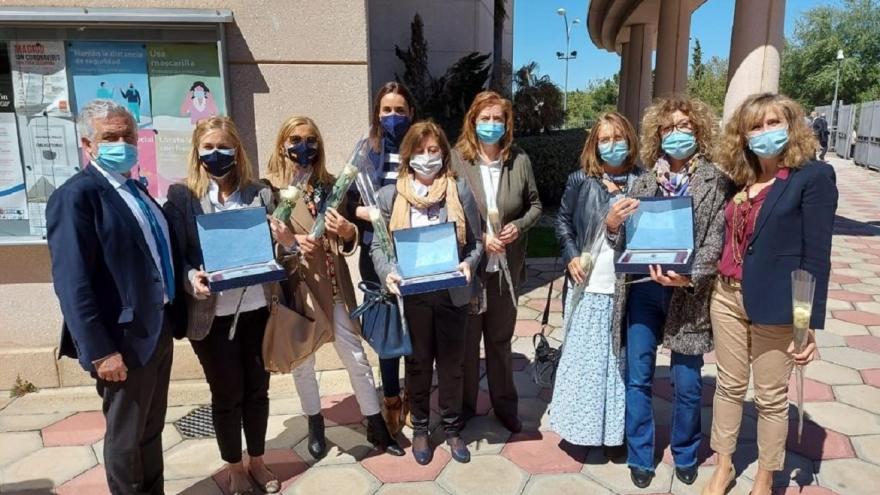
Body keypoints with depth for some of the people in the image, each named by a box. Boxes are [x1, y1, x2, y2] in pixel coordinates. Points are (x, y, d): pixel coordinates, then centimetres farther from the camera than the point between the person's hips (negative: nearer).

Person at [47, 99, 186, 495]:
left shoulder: (137, 190, 12)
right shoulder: (75, 196, -14)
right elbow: (73, 284, -21)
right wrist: (101, 351, -23)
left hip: (159, 328, 8)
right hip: (126, 338, -8)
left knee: (151, 431, 22)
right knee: (125, 438, 10)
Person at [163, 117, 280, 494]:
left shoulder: (260, 193, 4)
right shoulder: (181, 197, -2)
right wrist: (192, 279, -24)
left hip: (257, 307, 2)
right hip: (212, 313, -2)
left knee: (257, 389, 14)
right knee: (226, 394, 11)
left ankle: (257, 461, 35)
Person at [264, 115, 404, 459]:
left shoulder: (331, 185, 7)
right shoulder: (269, 189, -4)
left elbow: (348, 242, 10)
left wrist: (348, 232, -13)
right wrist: (290, 244, -25)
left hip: (334, 286, 2)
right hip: (296, 286, -2)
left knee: (357, 358, 7)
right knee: (303, 363, 13)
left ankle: (376, 428, 22)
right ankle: (315, 426, 35)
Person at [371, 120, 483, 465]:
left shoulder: (460, 191, 1)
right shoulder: (390, 195, 1)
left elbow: (476, 241, 3)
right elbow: (377, 245, 1)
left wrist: (468, 264, -17)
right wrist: (388, 273, -17)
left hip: (451, 292, 1)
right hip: (411, 294, 0)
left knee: (451, 362, 13)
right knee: (417, 363, 13)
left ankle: (452, 428, 32)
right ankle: (420, 428, 32)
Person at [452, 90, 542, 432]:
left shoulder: (520, 160, -1)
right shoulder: (456, 159, -9)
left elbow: (535, 205, 8)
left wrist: (519, 226, -11)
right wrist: (479, 238, -18)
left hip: (506, 266, 3)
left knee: (501, 340, 18)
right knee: (466, 339, 12)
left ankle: (505, 405, 35)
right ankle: (464, 407, 31)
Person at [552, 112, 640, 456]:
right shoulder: (580, 180, 2)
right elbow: (563, 220, 10)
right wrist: (571, 256, -2)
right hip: (588, 285, 1)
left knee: (620, 358, 7)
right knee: (583, 356, 10)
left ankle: (615, 431, 22)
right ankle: (583, 425, 27)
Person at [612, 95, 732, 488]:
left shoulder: (716, 181, 0)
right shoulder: (645, 180, 8)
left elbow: (716, 240, -8)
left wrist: (689, 277, -24)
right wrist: (612, 223, -12)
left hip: (688, 295, -2)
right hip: (644, 289, 2)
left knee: (687, 383, 9)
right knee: (638, 379, 9)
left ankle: (685, 455, 34)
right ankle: (640, 457, 27)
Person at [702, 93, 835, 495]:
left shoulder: (813, 176, -10)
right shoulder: (740, 179, 7)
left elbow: (816, 255, -13)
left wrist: (811, 323, -14)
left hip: (775, 308, -5)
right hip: (728, 299, 5)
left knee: (771, 398, 11)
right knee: (729, 387, 17)